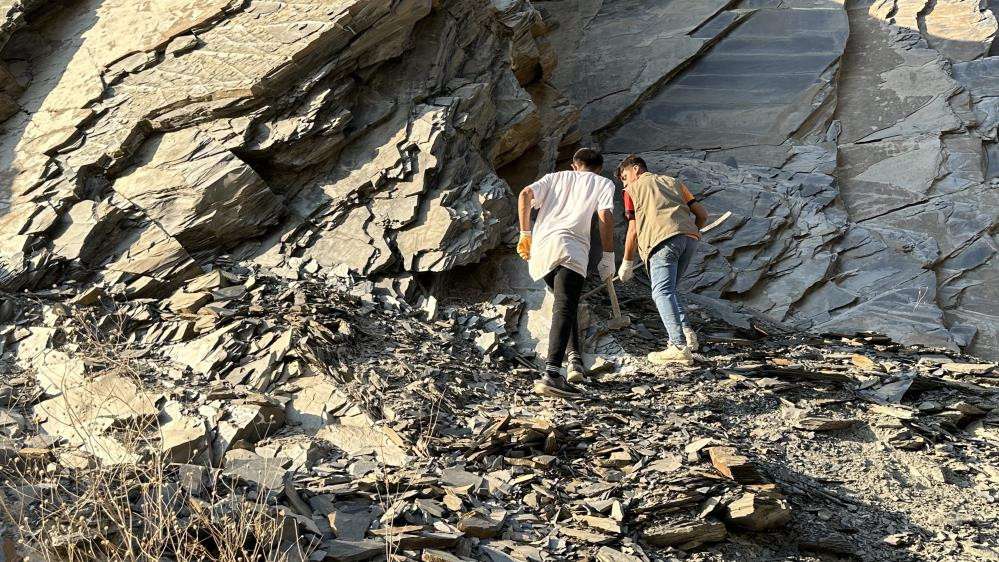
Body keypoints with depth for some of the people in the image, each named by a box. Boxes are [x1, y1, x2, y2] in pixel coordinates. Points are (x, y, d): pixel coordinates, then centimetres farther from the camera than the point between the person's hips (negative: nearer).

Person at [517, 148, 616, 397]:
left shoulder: (555, 177, 29)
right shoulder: (604, 183, 21)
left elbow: (525, 194, 10)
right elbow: (605, 217, 2)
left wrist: (525, 234, 10)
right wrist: (608, 257, 6)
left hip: (540, 248, 4)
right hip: (570, 247, -4)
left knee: (565, 304, 25)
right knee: (564, 309, -14)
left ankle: (574, 356, 12)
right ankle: (551, 374, -30)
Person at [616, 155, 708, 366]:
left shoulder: (632, 190, 19)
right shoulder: (673, 182, 32)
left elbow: (633, 230, 11)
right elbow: (702, 214, 24)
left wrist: (627, 263, 19)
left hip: (662, 239, -6)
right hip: (690, 237, 6)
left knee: (662, 292, -12)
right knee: (669, 289, 20)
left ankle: (679, 347, -27)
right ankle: (686, 332, 1)